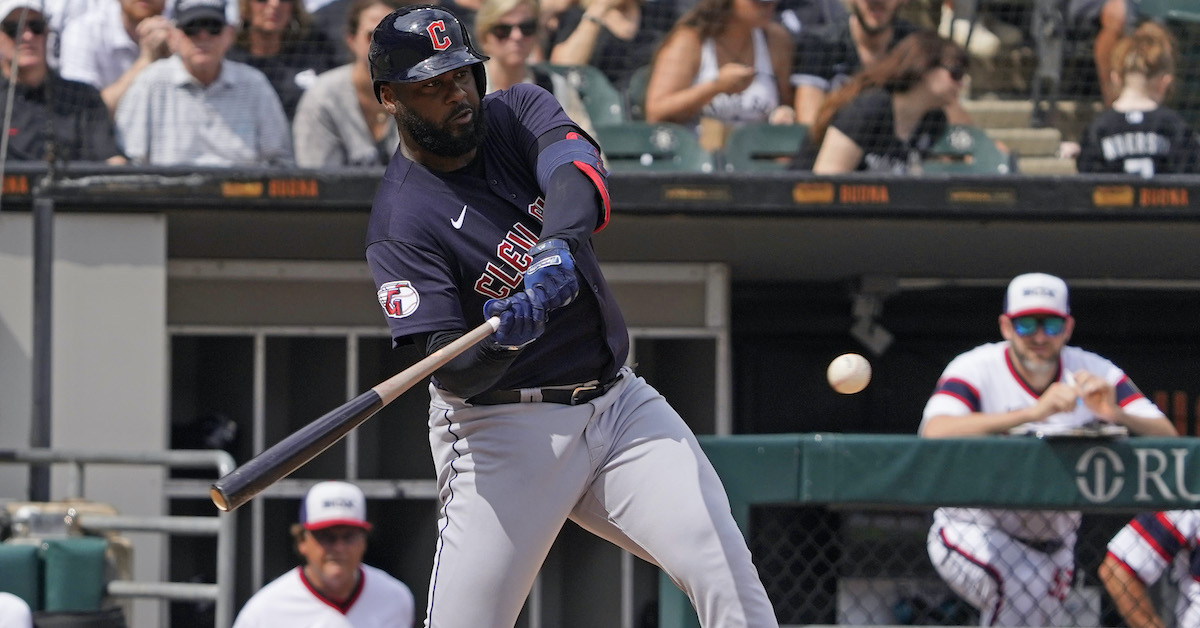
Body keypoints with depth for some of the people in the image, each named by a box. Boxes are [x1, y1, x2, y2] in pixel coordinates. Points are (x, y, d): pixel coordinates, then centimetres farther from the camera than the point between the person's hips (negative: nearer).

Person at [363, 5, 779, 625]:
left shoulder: (518, 113, 4)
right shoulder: (401, 220, -12)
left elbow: (578, 171, -19)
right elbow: (452, 370, -19)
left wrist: (560, 245, -40)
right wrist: (498, 345, -42)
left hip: (616, 401, 4)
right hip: (503, 429, -4)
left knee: (721, 564, -14)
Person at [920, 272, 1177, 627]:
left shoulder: (1094, 374, -6)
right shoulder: (975, 369, -15)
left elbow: (1168, 438, -13)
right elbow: (934, 433, -35)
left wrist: (1116, 415, -36)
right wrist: (1033, 412, -43)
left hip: (1054, 541, 5)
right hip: (973, 529, -5)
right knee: (1023, 591, -31)